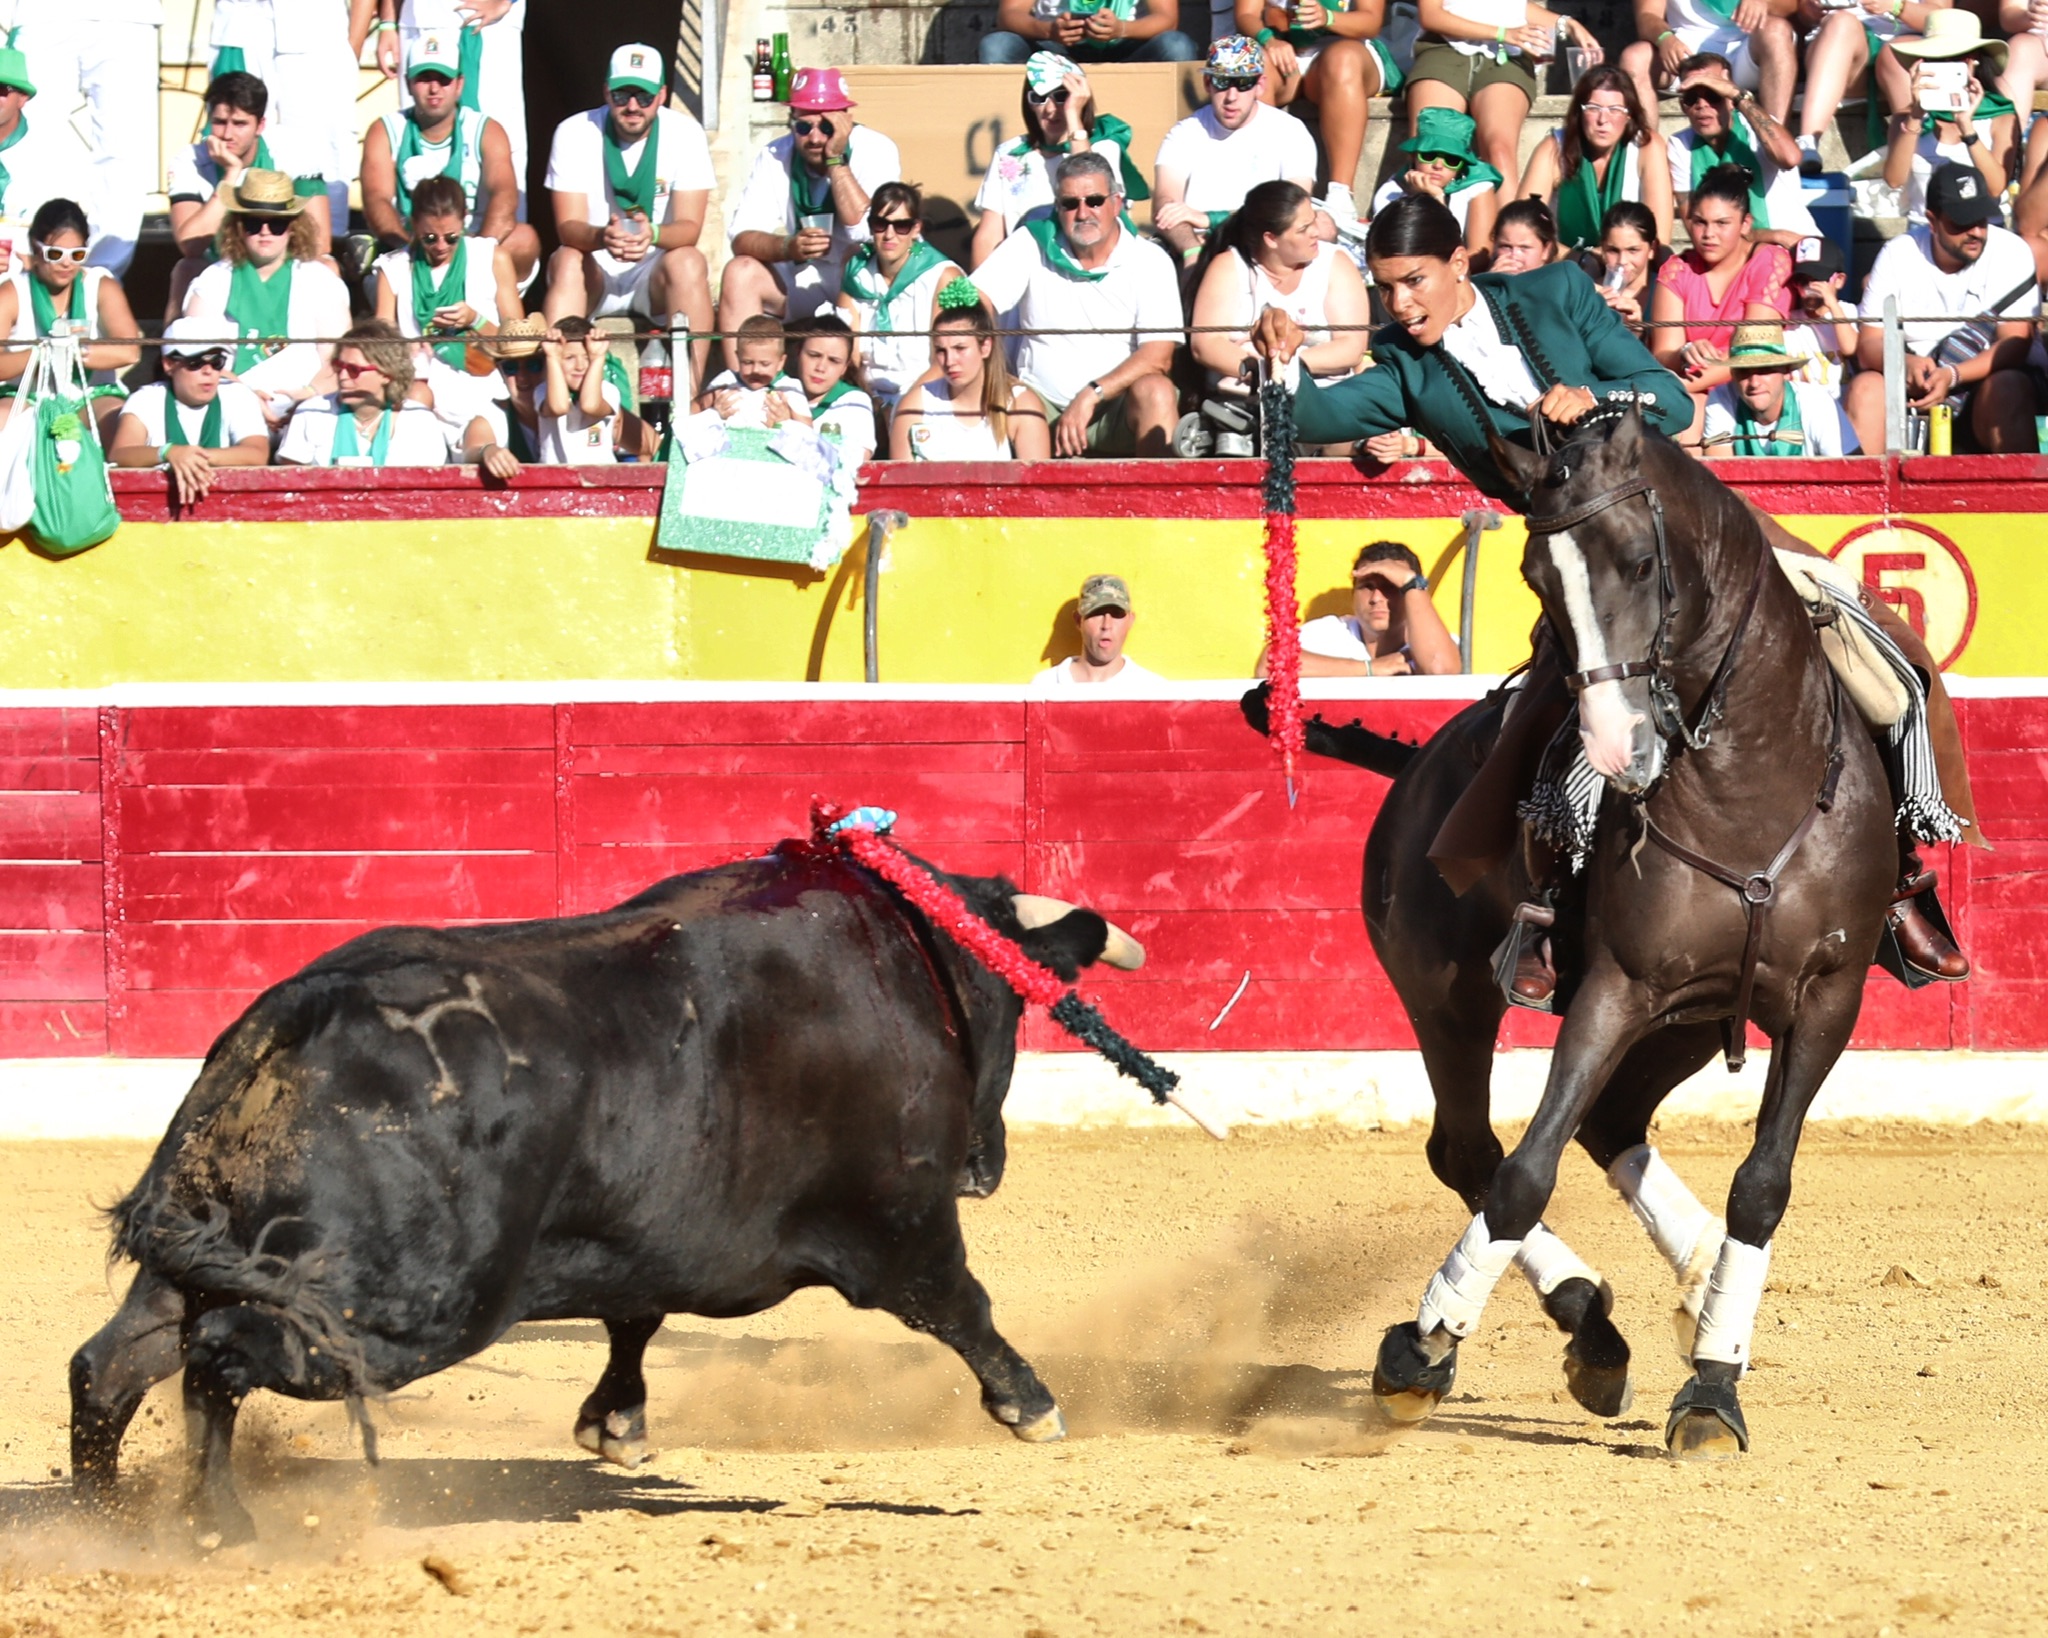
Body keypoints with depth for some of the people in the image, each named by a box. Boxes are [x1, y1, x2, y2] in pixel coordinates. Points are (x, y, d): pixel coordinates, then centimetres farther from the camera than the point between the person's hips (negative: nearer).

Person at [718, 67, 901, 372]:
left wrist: (836, 160, -26)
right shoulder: (774, 158, -5)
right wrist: (787, 248, -33)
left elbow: (867, 230, -26)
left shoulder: (876, 150, -14)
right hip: (800, 283, 3)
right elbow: (741, 238, -13)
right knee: (740, 272, -22)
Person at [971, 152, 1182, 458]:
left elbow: (1158, 357, -10)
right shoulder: (1032, 245, 5)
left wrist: (1091, 395, -22)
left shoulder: (1149, 262, -1)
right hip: (1043, 407, 1)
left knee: (1154, 392, -32)